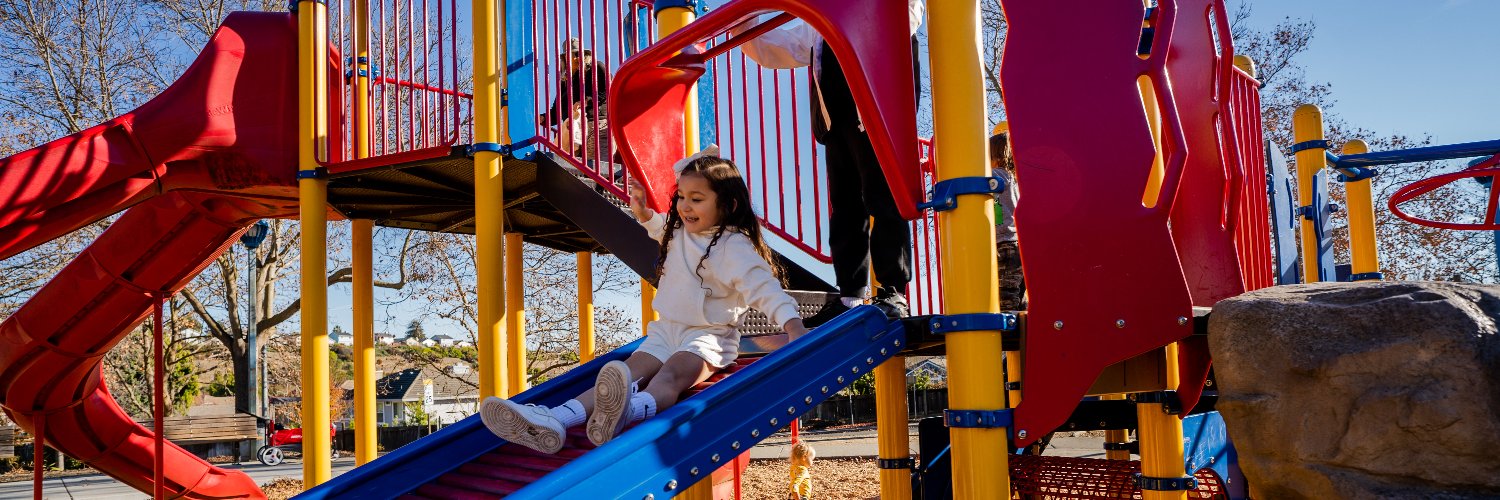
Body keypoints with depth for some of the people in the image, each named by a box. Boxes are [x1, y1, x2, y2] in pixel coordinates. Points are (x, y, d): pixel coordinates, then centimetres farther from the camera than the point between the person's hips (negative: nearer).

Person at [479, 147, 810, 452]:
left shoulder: (735, 247, -14)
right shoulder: (677, 229, 11)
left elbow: (764, 288, -21)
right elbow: (659, 227, 35)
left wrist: (793, 325, -35)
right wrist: (643, 213, 15)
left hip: (708, 338, -7)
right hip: (667, 330, 7)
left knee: (671, 374, -38)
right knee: (628, 373, -17)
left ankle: (631, 412, -73)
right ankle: (555, 421, -41)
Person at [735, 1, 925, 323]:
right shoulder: (818, 27, 24)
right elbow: (770, 50, 26)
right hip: (835, 123, 6)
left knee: (884, 205, -8)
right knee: (845, 209, 4)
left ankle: (893, 295, -5)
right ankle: (850, 298, 7)